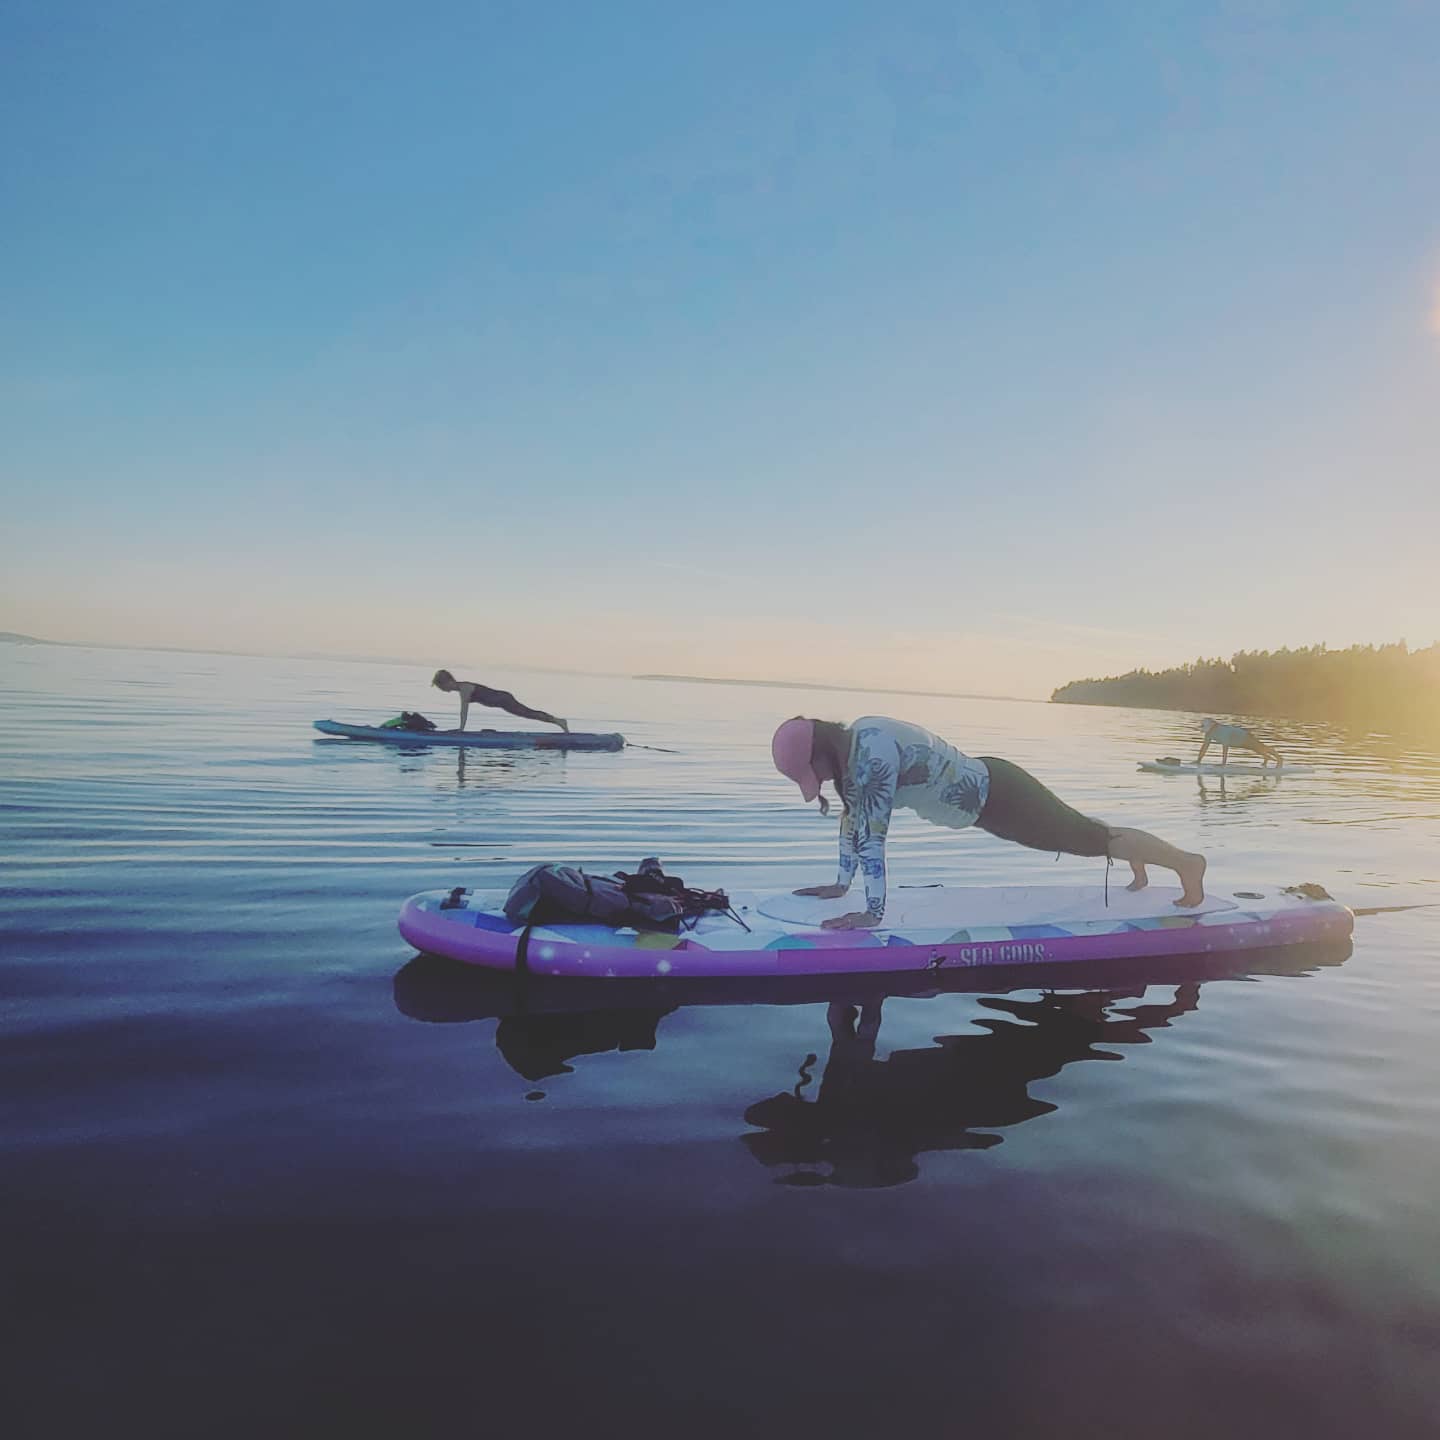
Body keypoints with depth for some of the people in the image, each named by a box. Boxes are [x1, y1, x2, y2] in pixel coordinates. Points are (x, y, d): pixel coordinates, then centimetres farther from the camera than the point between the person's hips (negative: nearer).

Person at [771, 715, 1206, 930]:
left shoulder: (873, 751, -32)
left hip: (999, 795, -9)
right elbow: (853, 817, 6)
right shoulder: (850, 746, -4)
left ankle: (1187, 862, 25)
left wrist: (874, 912, -32)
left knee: (1092, 839, 6)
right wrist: (842, 884, 8)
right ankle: (1136, 861, 53)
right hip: (983, 787, 9)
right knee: (1078, 832, 29)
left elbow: (873, 833, -34)